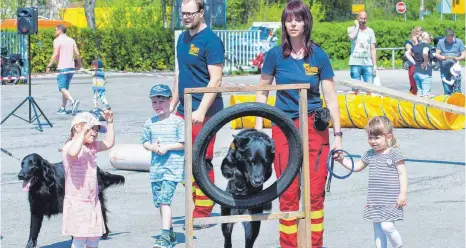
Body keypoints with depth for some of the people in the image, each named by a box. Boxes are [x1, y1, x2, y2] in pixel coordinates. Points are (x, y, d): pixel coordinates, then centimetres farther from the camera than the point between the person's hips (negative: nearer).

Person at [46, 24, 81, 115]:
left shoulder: (57, 40, -6)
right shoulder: (71, 40, 12)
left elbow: (55, 55, -15)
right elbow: (77, 54, 8)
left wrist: (49, 66, -10)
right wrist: (79, 65, 20)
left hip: (62, 67, -7)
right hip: (71, 67, 7)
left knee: (62, 88, -8)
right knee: (66, 88, 15)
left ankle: (73, 101, -32)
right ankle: (62, 108, 17)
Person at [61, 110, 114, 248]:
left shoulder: (92, 147, 14)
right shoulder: (70, 146, -14)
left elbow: (109, 143, 25)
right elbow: (73, 153, -38)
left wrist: (110, 123, 18)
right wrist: (83, 132, -32)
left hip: (93, 201, 9)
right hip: (77, 202, -9)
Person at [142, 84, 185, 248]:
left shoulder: (177, 122, -4)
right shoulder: (150, 123, 10)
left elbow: (183, 143, -6)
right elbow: (145, 142, 13)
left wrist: (167, 147, -16)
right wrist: (153, 147, -7)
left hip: (173, 167, -6)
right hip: (156, 167, 6)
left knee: (164, 200, -16)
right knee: (160, 202, 11)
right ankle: (170, 233, 25)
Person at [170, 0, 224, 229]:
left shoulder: (210, 41, -12)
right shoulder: (183, 38, 13)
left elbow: (216, 79, -17)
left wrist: (201, 111, -23)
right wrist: (173, 104, 19)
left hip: (203, 113, -8)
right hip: (183, 111, 8)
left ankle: (202, 214, 4)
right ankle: (196, 204, 18)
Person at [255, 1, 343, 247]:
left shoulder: (318, 56, -2)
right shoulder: (275, 55, 0)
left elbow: (331, 97, 0)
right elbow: (262, 93, 9)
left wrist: (338, 134, -3)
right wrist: (258, 129, 4)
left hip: (314, 127, 0)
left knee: (315, 193, -2)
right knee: (288, 194, 0)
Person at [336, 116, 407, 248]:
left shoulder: (394, 154, -7)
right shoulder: (370, 154, 10)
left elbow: (403, 174, -8)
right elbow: (356, 166, 22)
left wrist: (403, 194, -14)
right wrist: (342, 160, 10)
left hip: (391, 200, -6)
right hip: (374, 201, 6)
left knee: (387, 226, -14)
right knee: (377, 228, 9)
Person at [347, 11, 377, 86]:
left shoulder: (370, 31, 14)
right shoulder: (351, 29, 8)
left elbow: (373, 49, 12)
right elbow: (351, 37, -18)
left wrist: (375, 65, 5)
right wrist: (357, 26, -2)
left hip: (368, 64, 2)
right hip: (355, 64, -2)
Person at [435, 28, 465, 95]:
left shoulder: (459, 42, 6)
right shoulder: (441, 42, 8)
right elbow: (437, 54, 7)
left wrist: (457, 58, -18)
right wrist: (442, 57, -16)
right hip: (444, 69, 1)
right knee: (447, 91, -1)